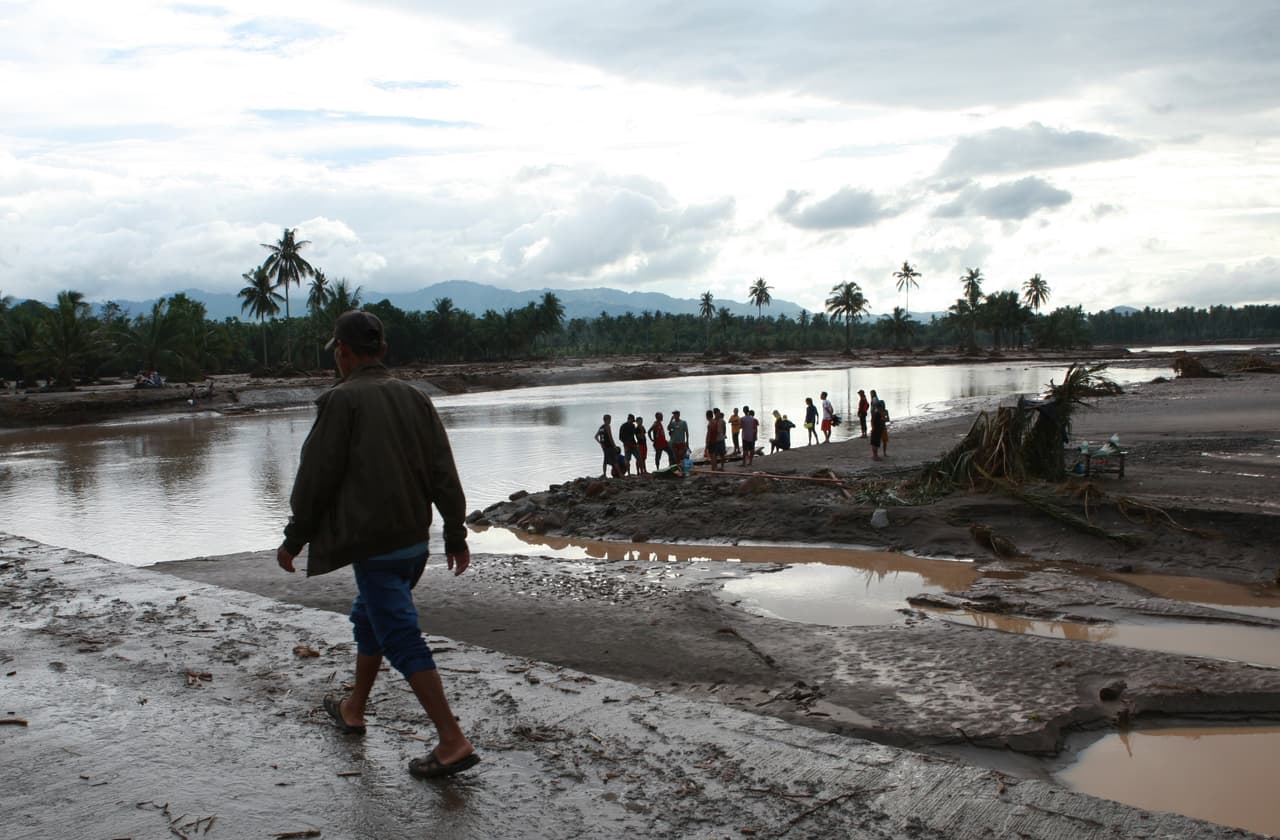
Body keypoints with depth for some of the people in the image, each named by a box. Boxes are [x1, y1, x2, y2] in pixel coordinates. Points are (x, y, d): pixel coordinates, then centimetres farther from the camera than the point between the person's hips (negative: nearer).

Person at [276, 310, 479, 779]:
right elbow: (444, 472, 6)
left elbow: (316, 477, -9)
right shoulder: (414, 398, 8)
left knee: (401, 639, -6)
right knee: (369, 618, 25)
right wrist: (456, 535, 10)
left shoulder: (342, 400, -11)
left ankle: (453, 741, -9)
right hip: (415, 540, 8)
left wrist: (293, 539, 2)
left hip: (373, 545, -8)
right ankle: (353, 710, 42)